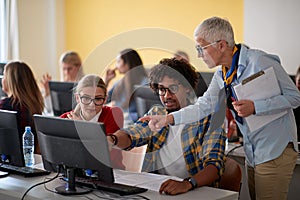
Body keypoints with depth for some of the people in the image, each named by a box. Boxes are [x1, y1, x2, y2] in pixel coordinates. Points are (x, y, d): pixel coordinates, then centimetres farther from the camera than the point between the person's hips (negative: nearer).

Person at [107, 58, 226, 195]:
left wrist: (187, 184, -35)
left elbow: (214, 165, -16)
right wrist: (112, 139, -28)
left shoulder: (208, 120, -3)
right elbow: (131, 135, -4)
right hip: (155, 188, 5)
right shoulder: (156, 114, 13)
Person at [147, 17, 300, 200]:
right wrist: (168, 119, -2)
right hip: (253, 155, 8)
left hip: (276, 152, -8)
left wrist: (254, 107, -25)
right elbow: (205, 106, 8)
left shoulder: (259, 62, -17)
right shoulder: (221, 75, 9)